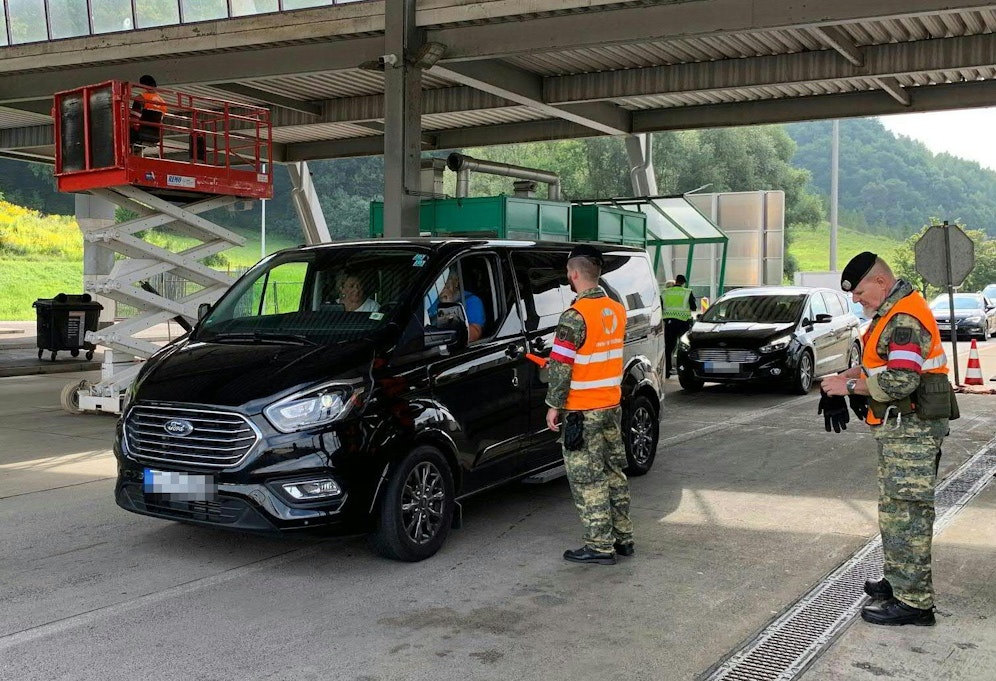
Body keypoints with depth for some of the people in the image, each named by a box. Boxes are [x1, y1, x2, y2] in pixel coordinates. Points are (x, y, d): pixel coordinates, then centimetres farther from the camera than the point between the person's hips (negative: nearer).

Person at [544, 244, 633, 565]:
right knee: (614, 472, 16)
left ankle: (600, 546, 4)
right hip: (612, 406, 8)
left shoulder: (575, 316, -19)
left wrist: (554, 405, -8)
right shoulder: (616, 310, 6)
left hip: (583, 411, -8)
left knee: (588, 479, 0)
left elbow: (561, 366, -18)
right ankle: (623, 537, 24)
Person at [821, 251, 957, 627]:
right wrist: (850, 374, 9)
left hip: (911, 429, -11)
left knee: (905, 513, -8)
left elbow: (900, 382, -27)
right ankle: (899, 580, 31)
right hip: (901, 428, 11)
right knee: (896, 510, 19)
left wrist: (851, 386, -16)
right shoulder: (894, 312, 15)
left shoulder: (904, 319, -20)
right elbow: (885, 363, 25)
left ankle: (913, 600, -4)